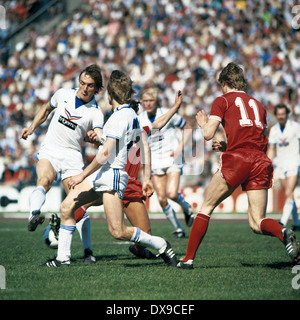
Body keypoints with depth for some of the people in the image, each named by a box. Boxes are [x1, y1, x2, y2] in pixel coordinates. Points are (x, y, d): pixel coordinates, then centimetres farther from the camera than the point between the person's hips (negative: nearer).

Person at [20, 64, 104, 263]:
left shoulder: (95, 112, -5)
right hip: (49, 151, 1)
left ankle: (88, 250, 5)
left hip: (72, 156, -1)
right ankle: (34, 215, -58)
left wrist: (97, 138, -43)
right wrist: (32, 128, 16)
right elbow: (47, 109, 25)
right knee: (44, 180, -33)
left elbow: (101, 137, -21)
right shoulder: (63, 94, 4)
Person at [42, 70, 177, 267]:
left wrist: (82, 175, -14)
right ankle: (63, 258, 10)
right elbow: (144, 145, 16)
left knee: (118, 232, -10)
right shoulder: (132, 114, 11)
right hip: (100, 174, 10)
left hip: (111, 176, -10)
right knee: (66, 207, 6)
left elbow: (105, 153, -21)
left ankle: (161, 245, 6)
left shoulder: (120, 116, -18)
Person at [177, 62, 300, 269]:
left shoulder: (223, 100, 9)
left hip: (236, 160, -4)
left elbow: (208, 134, -1)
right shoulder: (257, 104, 24)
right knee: (257, 222, 3)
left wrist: (203, 123, 23)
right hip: (261, 161, 4)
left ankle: (189, 258, 9)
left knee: (207, 207, 11)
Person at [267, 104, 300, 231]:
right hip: (280, 165, 5)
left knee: (288, 194, -16)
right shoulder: (273, 130, 7)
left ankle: (283, 223, -25)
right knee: (288, 195, 8)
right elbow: (271, 149, 11)